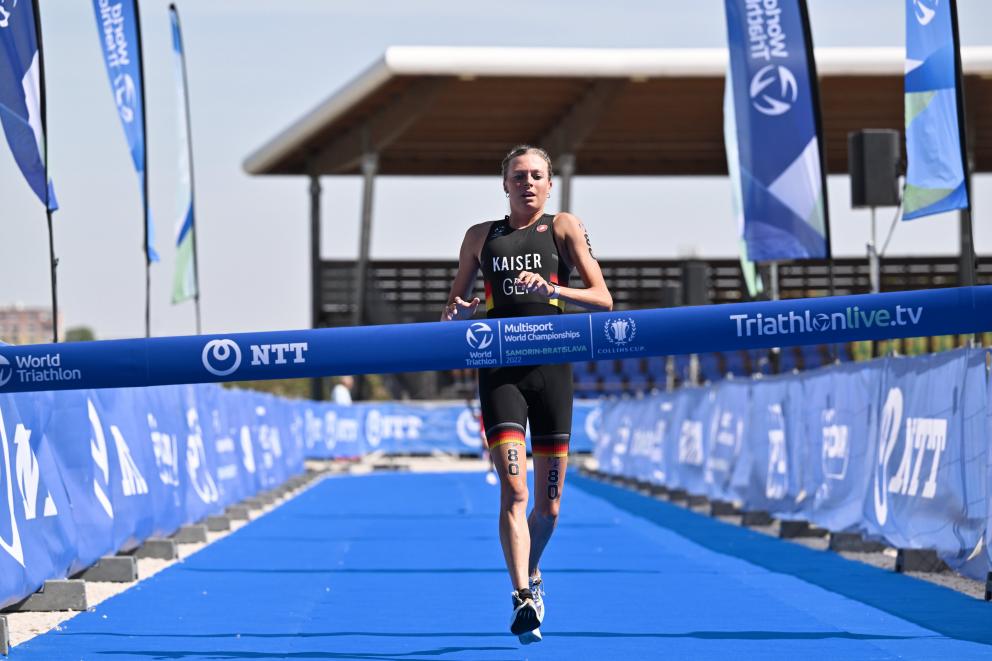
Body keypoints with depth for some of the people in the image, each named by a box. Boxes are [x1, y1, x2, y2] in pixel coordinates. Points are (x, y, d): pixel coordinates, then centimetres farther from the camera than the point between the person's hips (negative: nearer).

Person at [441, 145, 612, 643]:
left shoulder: (564, 228, 7)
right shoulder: (481, 237, 13)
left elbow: (603, 299, -1)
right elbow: (452, 309, 18)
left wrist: (551, 289, -17)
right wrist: (458, 312, -6)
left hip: (551, 370, 0)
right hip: (500, 372, 0)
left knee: (549, 506, 7)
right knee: (513, 492, -17)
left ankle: (532, 575, 35)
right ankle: (523, 600, -23)